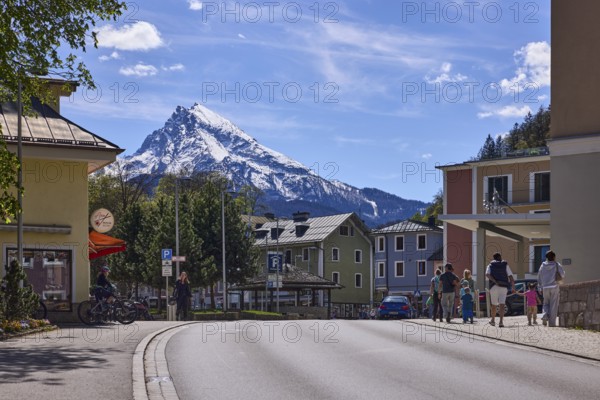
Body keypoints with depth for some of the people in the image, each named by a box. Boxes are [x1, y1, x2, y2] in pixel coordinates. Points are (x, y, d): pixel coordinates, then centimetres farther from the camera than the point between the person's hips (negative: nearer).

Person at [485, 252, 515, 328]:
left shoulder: (490, 265, 10)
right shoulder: (505, 265, 9)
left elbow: (487, 275, -10)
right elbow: (510, 276, 0)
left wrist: (495, 281, -16)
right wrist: (513, 287, 8)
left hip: (494, 287, 1)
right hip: (503, 287, -1)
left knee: (494, 304, 16)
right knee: (502, 305, -7)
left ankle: (493, 320, 28)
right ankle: (501, 322, -20)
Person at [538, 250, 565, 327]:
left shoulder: (542, 266, 7)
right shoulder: (557, 265, -1)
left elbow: (539, 277, 9)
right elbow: (562, 274, -5)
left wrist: (541, 288, 17)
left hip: (545, 287, 3)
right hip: (554, 287, -2)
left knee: (546, 303, 17)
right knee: (553, 305, 2)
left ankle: (545, 316, -11)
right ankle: (552, 323, 0)